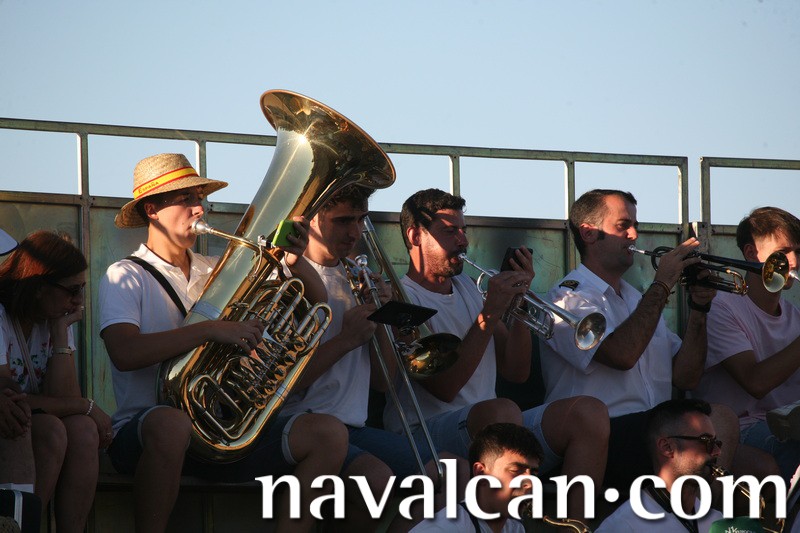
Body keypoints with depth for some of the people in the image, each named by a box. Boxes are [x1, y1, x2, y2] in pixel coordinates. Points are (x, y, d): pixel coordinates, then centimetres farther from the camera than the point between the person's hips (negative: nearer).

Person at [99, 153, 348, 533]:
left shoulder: (217, 272, 17)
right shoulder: (126, 277, 0)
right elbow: (125, 353, -19)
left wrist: (294, 262, -4)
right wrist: (212, 330, -24)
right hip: (143, 431, -5)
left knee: (328, 434, -13)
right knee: (171, 423, -42)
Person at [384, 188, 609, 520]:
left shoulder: (467, 288, 22)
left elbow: (516, 372, 16)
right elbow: (444, 387, -16)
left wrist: (518, 301, 3)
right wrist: (491, 313, -16)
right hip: (427, 429, -7)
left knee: (588, 412, -15)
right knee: (502, 410, -38)